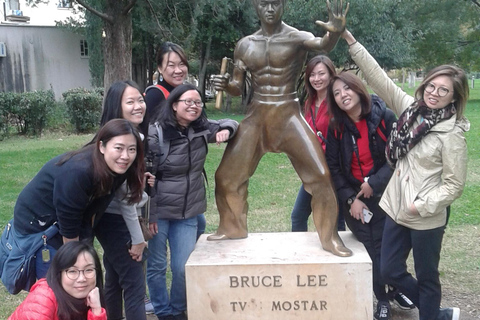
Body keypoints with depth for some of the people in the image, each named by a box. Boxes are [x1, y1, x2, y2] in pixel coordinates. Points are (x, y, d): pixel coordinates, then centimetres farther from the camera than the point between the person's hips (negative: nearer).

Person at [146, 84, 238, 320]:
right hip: (159, 211, -4)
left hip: (188, 213, 4)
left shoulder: (201, 128, 0)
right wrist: (148, 215, -13)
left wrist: (225, 131, -8)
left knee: (184, 267, 5)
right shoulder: (155, 134, -15)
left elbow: (229, 124, 17)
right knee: (156, 265, 5)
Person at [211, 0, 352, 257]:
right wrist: (224, 84, -13)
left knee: (320, 175, -14)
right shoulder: (244, 45, 6)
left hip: (288, 115, -3)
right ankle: (232, 227, 31)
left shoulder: (296, 38, -7)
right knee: (226, 175, 7)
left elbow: (323, 46, -29)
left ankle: (330, 237, 4)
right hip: (256, 116, 4)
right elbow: (238, 88, 11)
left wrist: (335, 32, -53)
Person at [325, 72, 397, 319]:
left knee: (381, 246, 0)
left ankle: (383, 298, 17)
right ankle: (382, 298, 14)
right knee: (365, 248, 0)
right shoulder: (336, 127, -3)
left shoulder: (385, 117, -12)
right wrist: (350, 199, -8)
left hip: (383, 194, -2)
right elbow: (332, 166, 0)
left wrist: (374, 183, -17)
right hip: (352, 195, 2)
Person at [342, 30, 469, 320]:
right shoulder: (411, 108, 0)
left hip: (427, 218, -6)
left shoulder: (451, 133, -15)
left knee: (426, 278, 12)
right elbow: (378, 78, -3)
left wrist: (421, 206, -19)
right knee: (390, 271, 15)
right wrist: (351, 41, -7)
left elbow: (454, 185, -14)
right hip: (396, 207, 6)